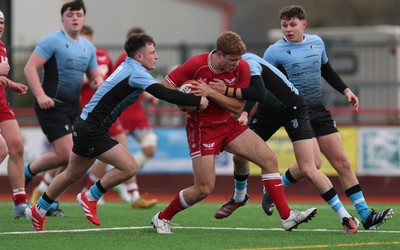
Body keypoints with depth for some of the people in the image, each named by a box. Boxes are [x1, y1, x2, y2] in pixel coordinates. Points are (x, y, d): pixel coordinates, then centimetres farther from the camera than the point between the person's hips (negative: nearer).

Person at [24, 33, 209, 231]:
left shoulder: (128, 67, 11)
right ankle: (90, 198, 2)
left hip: (87, 125, 10)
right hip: (91, 129, -10)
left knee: (73, 175, 22)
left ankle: (38, 211, 34)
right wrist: (197, 101, -22)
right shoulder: (136, 72, -19)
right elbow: (164, 94, -28)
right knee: (129, 167, -13)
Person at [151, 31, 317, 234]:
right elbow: (165, 85, -11)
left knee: (269, 159, -8)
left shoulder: (242, 67, -11)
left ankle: (287, 217, -4)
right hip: (202, 128, -5)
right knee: (204, 189, -9)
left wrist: (211, 92, -25)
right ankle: (162, 218, 13)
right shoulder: (196, 65, -20)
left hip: (229, 124, 5)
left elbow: (238, 106, -11)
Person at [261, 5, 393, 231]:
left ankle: (366, 215, 1)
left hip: (319, 112, 5)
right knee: (313, 162, -20)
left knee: (342, 161, 1)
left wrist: (345, 90, 13)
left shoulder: (316, 42, 8)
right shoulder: (275, 52, -8)